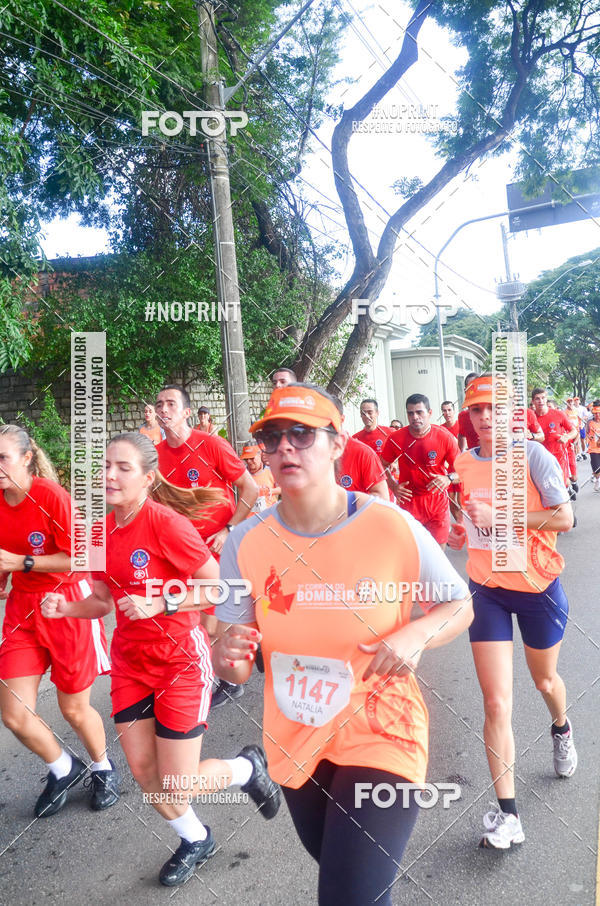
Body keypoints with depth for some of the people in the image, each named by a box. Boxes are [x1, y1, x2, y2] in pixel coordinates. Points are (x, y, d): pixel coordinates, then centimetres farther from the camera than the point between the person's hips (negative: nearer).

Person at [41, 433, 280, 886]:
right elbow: (104, 600, 9)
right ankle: (195, 840, 42)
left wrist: (160, 604, -26)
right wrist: (66, 607, -9)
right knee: (144, 773, 13)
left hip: (180, 659, -6)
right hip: (130, 660, 6)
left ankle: (249, 767, 31)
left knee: (176, 786, 0)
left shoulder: (166, 522, -20)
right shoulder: (102, 530, 0)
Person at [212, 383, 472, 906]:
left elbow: (460, 605, -4)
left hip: (379, 733, -3)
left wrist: (416, 635, -24)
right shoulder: (247, 543, -13)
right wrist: (229, 658, -30)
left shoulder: (393, 527, -19)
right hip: (295, 742, 4)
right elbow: (236, 669, -6)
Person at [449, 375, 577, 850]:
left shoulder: (532, 454, -14)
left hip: (538, 585, -2)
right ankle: (507, 813, 9)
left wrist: (498, 517, -25)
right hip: (487, 589, 2)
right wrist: (458, 533, -4)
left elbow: (563, 518, -19)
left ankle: (561, 728, 59)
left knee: (544, 679, 23)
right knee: (496, 703, -5)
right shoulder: (463, 463, -1)